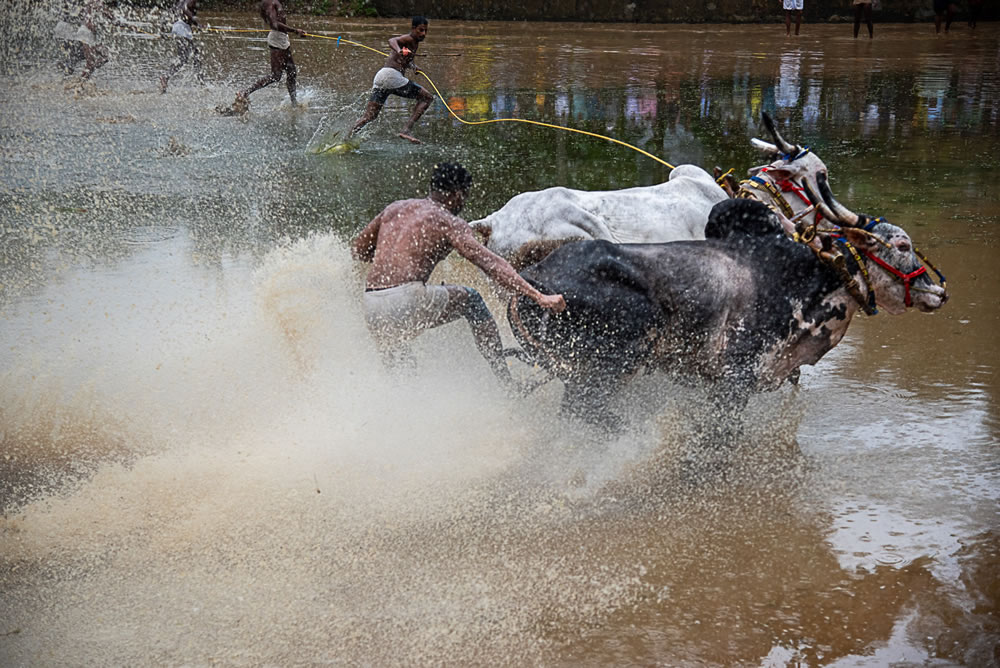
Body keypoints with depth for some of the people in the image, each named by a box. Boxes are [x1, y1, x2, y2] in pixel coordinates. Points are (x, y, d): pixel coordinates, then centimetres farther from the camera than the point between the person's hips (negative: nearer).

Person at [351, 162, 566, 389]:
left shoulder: (394, 209, 21)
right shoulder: (449, 222, 4)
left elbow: (357, 250, 28)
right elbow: (489, 262, -7)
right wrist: (538, 297, -11)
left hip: (371, 308, 5)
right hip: (407, 299, -5)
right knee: (470, 300, 18)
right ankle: (505, 382, 14)